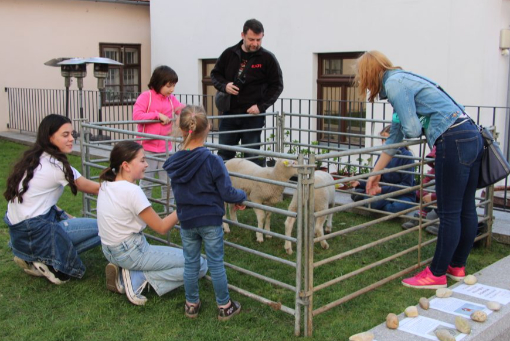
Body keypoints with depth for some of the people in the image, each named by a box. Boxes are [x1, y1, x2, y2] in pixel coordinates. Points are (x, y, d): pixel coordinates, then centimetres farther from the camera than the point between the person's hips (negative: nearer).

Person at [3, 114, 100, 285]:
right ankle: (50, 262, -5)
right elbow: (90, 187, -5)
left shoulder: (33, 159, 9)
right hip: (34, 234, -9)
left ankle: (33, 257, 14)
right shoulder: (56, 165, -15)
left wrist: (64, 215, 10)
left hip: (18, 229, 9)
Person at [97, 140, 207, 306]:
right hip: (131, 253, -9)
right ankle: (139, 277, -10)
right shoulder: (132, 191, -21)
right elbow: (162, 227, -14)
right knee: (200, 265, -8)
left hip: (110, 251, 9)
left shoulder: (106, 184, 3)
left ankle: (123, 276, 9)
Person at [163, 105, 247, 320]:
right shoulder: (213, 161, -18)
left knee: (190, 263, 16)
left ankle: (191, 304, 29)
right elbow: (227, 193, -15)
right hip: (210, 221, -3)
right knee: (216, 264, 8)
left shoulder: (174, 163, -5)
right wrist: (241, 197, 6)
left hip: (186, 221, 3)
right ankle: (224, 306, 21)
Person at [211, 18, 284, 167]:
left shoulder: (267, 58, -3)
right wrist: (224, 86, -7)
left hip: (253, 116, -3)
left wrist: (261, 106, -11)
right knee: (224, 154, 8)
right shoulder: (229, 54, 4)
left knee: (252, 157, 2)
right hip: (229, 113, 3)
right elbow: (215, 73, 15)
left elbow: (277, 85, 0)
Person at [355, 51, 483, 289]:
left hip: (454, 142, -10)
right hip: (472, 136, 10)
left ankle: (437, 274, 12)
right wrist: (376, 173, 27)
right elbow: (395, 137, 25)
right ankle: (457, 266, 30)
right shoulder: (400, 82, 22)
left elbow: (412, 130, -13)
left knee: (449, 213, 0)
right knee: (466, 209, 17)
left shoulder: (394, 83, -7)